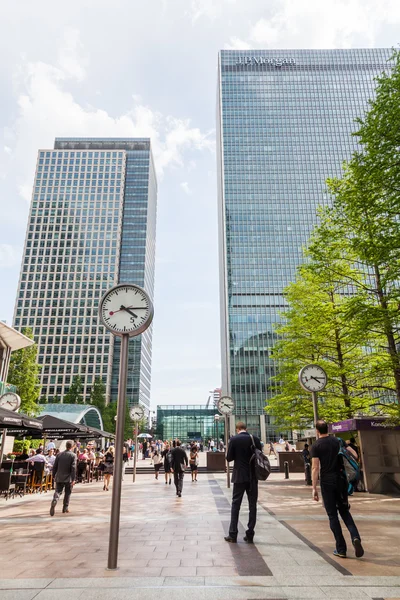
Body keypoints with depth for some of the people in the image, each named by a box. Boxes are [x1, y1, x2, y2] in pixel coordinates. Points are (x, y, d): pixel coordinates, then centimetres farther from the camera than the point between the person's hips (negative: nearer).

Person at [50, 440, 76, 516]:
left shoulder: (59, 454, 2)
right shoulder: (73, 455, -9)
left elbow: (55, 466, 5)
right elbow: (73, 468, -14)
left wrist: (54, 476, 16)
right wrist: (73, 479, -10)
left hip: (59, 477, 2)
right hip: (68, 478, -2)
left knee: (57, 492, 3)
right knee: (67, 493, 13)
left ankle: (54, 501, -25)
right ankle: (65, 507, 19)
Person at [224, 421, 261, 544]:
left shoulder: (234, 439, -8)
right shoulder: (255, 439, -2)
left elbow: (229, 458, -5)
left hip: (239, 476, -2)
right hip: (253, 476, 2)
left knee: (235, 505, 6)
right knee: (252, 505, 9)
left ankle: (233, 535, 7)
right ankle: (250, 535, 11)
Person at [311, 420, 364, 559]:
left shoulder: (316, 446, -8)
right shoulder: (337, 441, 5)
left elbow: (315, 468, -12)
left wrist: (314, 488, -10)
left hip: (327, 482, -4)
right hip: (341, 479, 4)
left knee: (332, 515, 7)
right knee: (344, 511, 16)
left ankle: (341, 549, 9)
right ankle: (355, 537, -7)